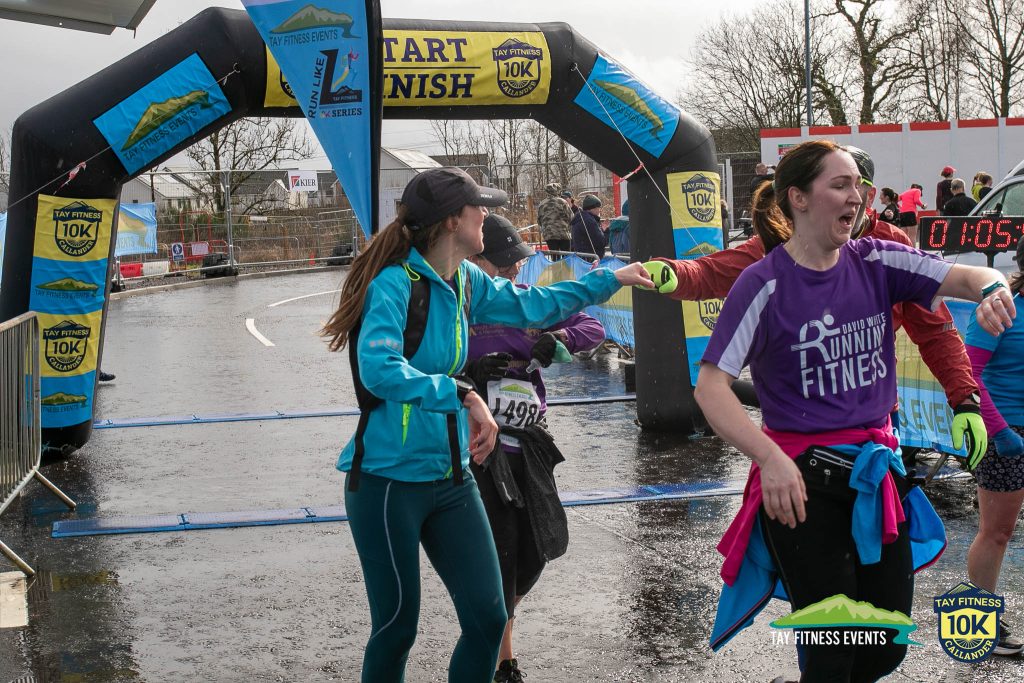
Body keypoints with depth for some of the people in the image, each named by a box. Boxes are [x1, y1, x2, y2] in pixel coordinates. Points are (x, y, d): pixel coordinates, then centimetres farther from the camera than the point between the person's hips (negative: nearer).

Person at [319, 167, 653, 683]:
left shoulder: (467, 283, 5)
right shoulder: (396, 282, -18)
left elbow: (530, 306, 21)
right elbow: (378, 370, -32)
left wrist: (610, 279, 24)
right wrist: (462, 394, -36)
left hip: (450, 479, 7)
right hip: (389, 481, -7)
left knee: (488, 617, 4)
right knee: (396, 627, 3)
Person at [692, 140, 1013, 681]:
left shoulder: (875, 262, 2)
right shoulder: (765, 284, -12)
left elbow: (965, 276, -5)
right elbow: (710, 387, -17)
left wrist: (992, 289, -29)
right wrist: (771, 459, -29)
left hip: (877, 471, 5)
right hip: (802, 480, -5)